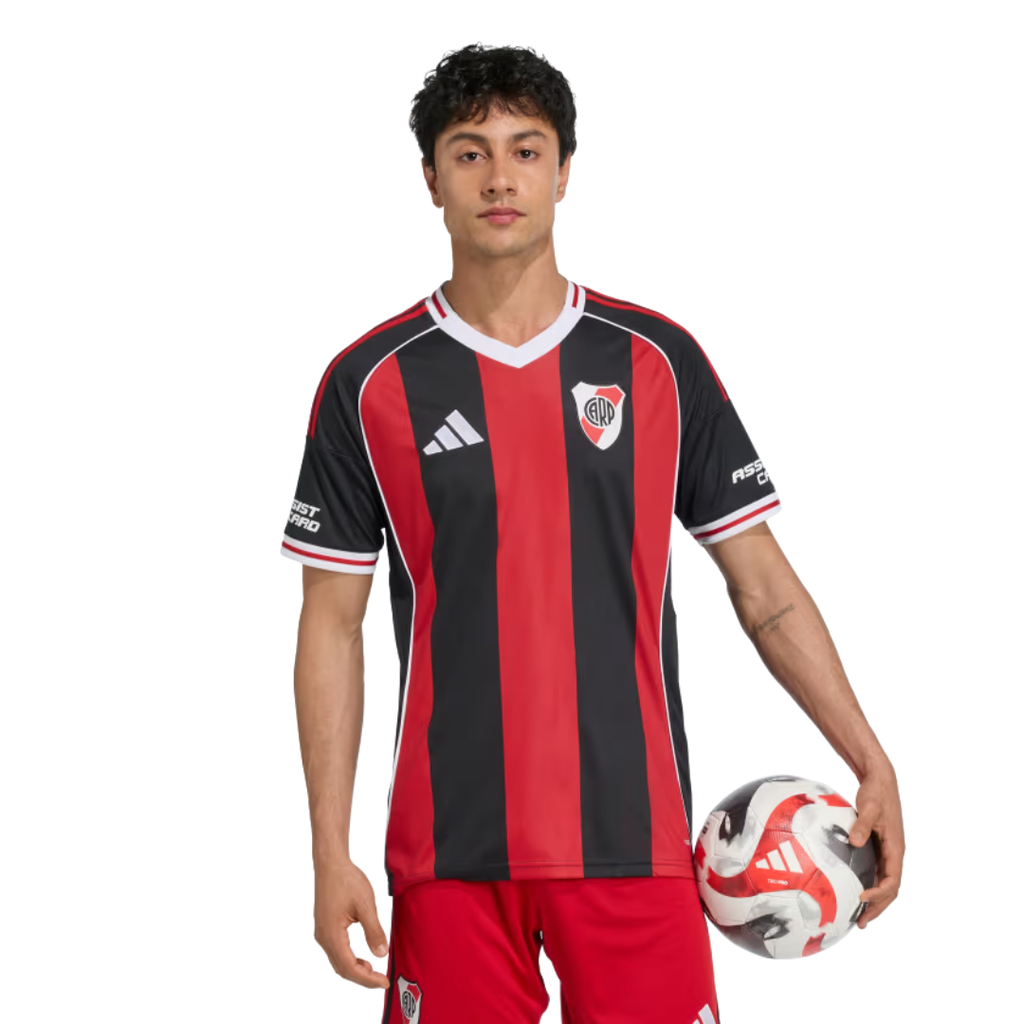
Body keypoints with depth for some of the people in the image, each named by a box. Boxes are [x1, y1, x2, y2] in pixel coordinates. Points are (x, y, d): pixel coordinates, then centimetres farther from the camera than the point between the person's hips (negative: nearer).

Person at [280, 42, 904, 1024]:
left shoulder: (659, 361, 4)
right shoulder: (369, 383, 1)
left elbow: (762, 584, 7)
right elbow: (331, 624, 4)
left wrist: (871, 762, -3)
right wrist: (330, 851, -3)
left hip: (632, 834, 1)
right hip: (451, 845, 0)